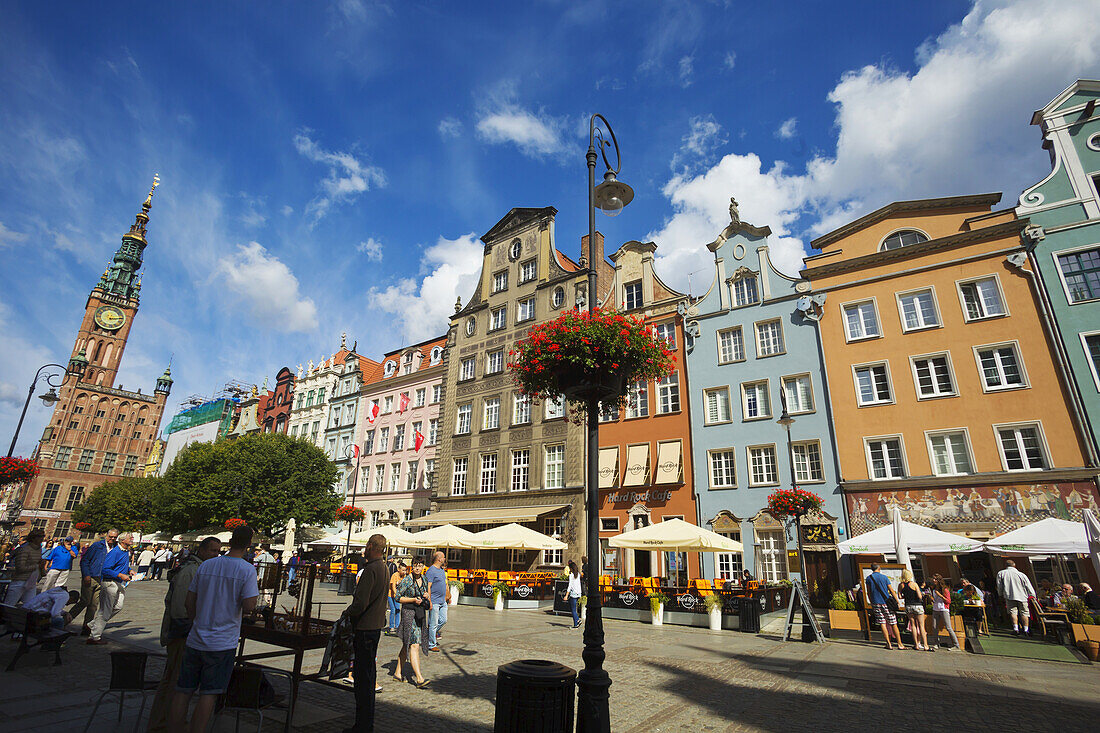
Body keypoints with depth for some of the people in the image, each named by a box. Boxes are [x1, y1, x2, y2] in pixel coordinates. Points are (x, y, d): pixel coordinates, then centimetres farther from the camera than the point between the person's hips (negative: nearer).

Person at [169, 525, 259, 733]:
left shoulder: (206, 565, 2)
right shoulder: (247, 570, -13)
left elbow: (189, 603, 8)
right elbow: (249, 607, -18)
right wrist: (254, 596, 2)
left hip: (195, 640, 5)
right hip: (223, 643, -5)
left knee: (182, 692, 14)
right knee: (208, 695, 2)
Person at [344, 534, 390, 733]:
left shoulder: (370, 570, -20)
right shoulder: (384, 568, 9)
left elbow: (360, 603, -24)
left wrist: (348, 613, -5)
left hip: (365, 627, -9)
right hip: (376, 625, 9)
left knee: (364, 676, -1)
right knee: (369, 671, 18)